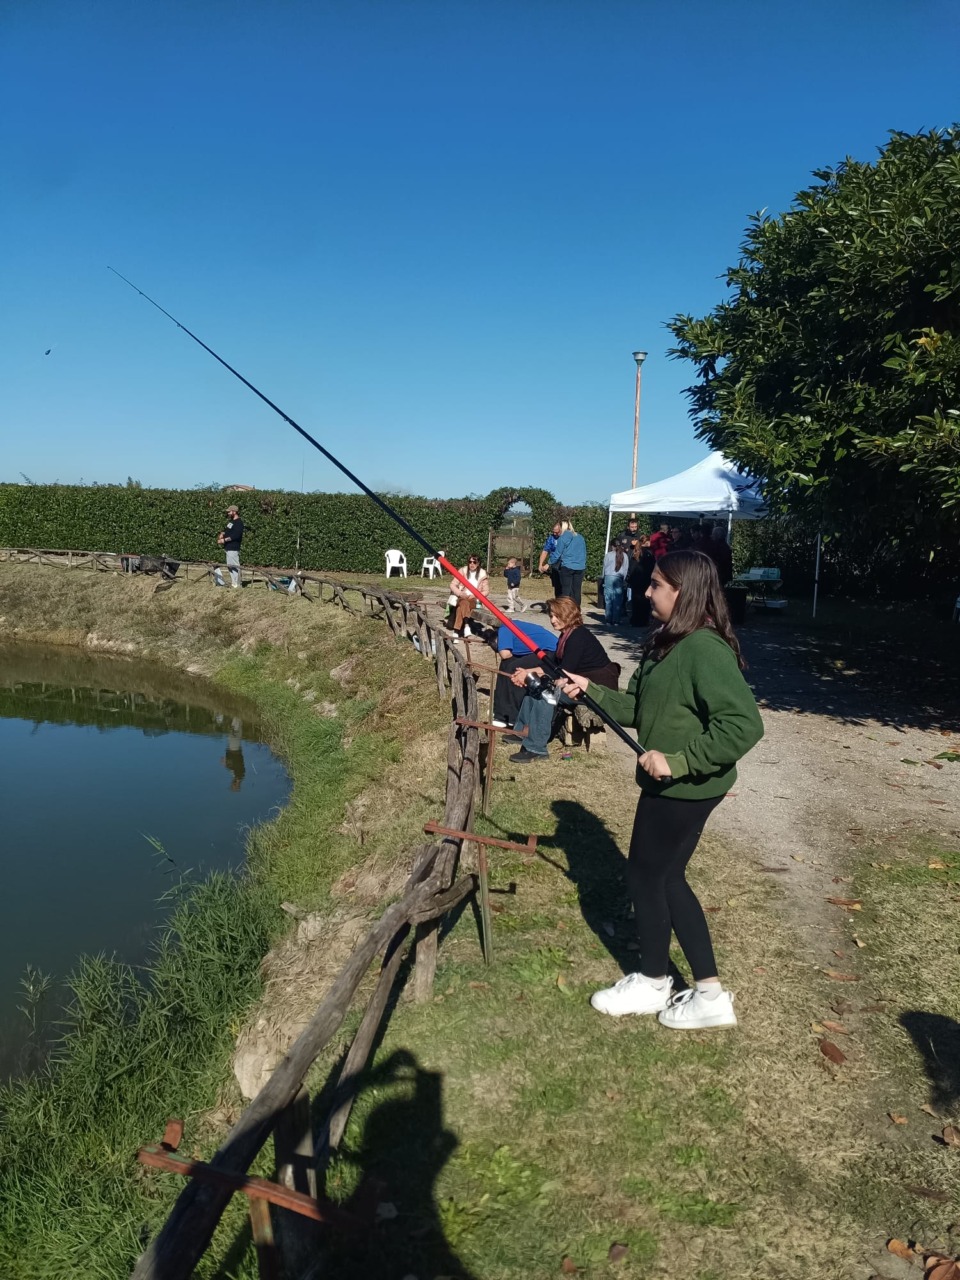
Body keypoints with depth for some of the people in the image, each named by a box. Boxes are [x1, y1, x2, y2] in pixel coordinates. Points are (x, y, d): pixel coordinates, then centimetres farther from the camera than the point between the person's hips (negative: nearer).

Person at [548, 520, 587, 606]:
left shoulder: (563, 538, -5)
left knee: (566, 591, -1)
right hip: (580, 567, 5)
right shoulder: (580, 537, 12)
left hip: (567, 567, -5)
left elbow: (557, 554, -2)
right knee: (577, 591, 7)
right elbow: (584, 553, 15)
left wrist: (551, 562, 14)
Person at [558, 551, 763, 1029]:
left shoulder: (705, 650, -24)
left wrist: (678, 760, -30)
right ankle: (709, 992, 27)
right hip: (668, 784, 10)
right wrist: (591, 691, 4)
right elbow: (638, 708, 14)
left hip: (685, 788, -10)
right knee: (666, 878, 16)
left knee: (644, 874, 7)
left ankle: (651, 983, 31)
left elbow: (744, 725, -31)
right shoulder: (664, 643, 7)